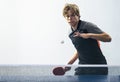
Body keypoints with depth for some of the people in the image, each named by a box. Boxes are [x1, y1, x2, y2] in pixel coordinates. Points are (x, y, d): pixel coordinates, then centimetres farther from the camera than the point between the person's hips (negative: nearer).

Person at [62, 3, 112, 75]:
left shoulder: (87, 26, -13)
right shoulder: (71, 34, 8)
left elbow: (108, 38, -21)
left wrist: (89, 35, -34)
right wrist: (69, 64, 12)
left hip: (98, 67, -6)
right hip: (82, 67, 6)